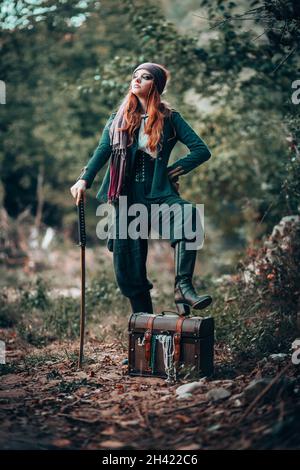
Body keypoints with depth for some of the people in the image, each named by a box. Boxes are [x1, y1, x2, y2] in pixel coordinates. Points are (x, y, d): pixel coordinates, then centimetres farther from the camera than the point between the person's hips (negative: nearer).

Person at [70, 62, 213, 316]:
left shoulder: (169, 118, 3)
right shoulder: (120, 117, 12)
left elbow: (202, 150, 0)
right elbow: (103, 150, 4)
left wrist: (172, 170, -5)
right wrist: (84, 180, -10)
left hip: (157, 194, -3)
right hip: (127, 198, 3)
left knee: (187, 213, -36)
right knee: (129, 269, 0)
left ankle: (183, 286, -40)